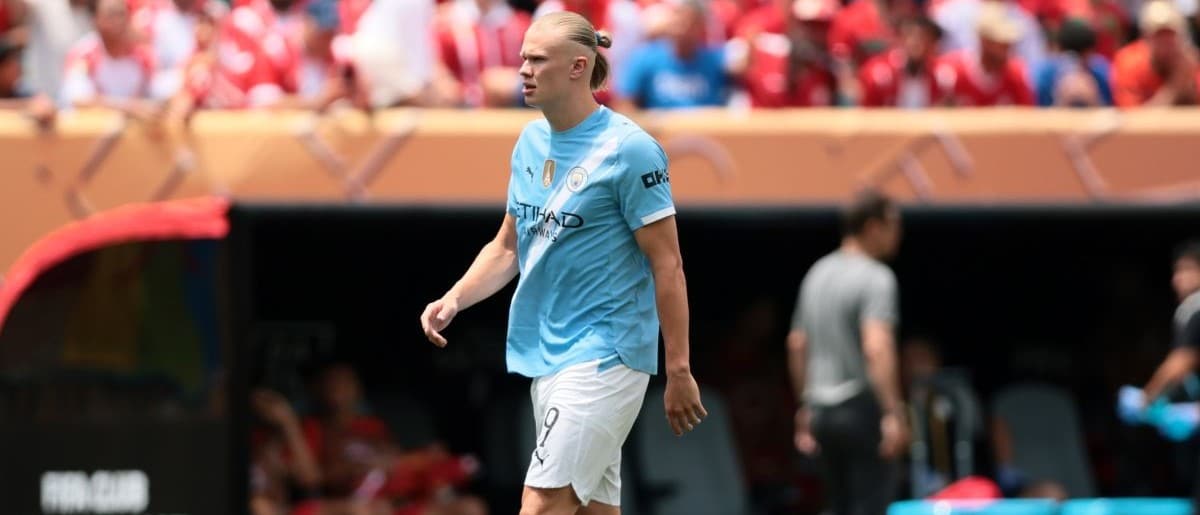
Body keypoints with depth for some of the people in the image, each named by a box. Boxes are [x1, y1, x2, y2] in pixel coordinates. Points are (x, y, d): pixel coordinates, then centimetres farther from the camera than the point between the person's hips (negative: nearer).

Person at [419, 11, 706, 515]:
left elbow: (667, 265, -12)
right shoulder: (531, 141, 11)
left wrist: (678, 372, -13)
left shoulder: (629, 150, -12)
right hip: (548, 355, 8)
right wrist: (455, 300, 3)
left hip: (602, 355, -8)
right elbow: (509, 246, 20)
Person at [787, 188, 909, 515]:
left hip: (823, 411, 8)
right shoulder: (876, 279, -12)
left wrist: (806, 406, 25)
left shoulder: (818, 274, 13)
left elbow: (797, 344, 18)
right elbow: (876, 348, -25)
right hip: (862, 408, -8)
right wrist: (894, 413, -28)